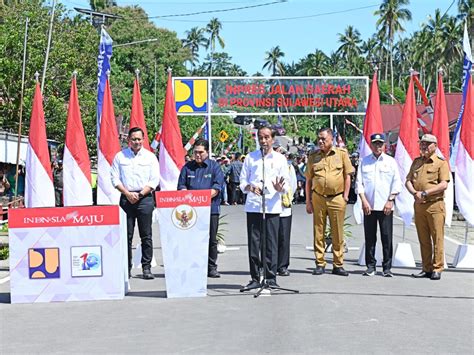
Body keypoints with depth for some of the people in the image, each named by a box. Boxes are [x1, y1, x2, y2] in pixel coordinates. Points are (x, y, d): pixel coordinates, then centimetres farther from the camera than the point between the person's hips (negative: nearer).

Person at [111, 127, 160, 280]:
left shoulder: (150, 157, 7)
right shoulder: (120, 156, 8)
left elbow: (154, 180, 2)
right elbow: (115, 178, 5)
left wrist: (140, 194, -8)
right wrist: (128, 194, -7)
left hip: (145, 198, 0)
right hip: (126, 198, 1)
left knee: (146, 235, -1)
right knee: (126, 235, 1)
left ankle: (147, 268, 3)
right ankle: (126, 268, 6)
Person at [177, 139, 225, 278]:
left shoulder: (214, 166, 6)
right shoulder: (187, 167, 13)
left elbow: (217, 186, -4)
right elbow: (181, 186, 9)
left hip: (211, 208, -1)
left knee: (211, 240, 2)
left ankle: (211, 268, 11)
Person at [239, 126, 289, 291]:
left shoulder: (280, 159, 10)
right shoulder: (250, 157, 11)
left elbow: (287, 183, 9)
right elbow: (243, 180, 11)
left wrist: (280, 188, -14)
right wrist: (250, 187, -11)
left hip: (272, 207, -1)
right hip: (253, 205, 1)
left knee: (271, 243, -2)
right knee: (253, 242, 0)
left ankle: (271, 278, 5)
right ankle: (255, 278, 6)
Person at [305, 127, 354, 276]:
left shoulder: (341, 153, 4)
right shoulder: (313, 157, 8)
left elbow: (347, 175, 4)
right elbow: (308, 180, 10)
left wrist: (345, 196, -2)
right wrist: (308, 201, 5)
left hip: (337, 198, -2)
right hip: (318, 198, 2)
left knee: (338, 234, 3)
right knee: (318, 233, 4)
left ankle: (338, 265, 10)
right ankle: (320, 264, 11)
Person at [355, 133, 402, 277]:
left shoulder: (391, 161, 8)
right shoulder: (364, 161, 10)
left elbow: (396, 183, 5)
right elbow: (359, 182, 6)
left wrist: (390, 200, -4)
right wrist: (364, 201, -5)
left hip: (386, 206, -1)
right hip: (368, 206, 1)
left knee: (387, 238, -2)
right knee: (369, 237, 3)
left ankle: (387, 267, 5)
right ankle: (370, 266, 11)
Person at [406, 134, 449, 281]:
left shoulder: (441, 163, -1)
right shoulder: (416, 162, 16)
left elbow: (444, 184, -12)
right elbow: (408, 181, 13)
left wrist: (425, 193, -15)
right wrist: (415, 193, -7)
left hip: (435, 204, -5)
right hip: (418, 205, 5)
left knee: (437, 238, -4)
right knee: (423, 239, 8)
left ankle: (437, 269, 0)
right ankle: (427, 269, 14)